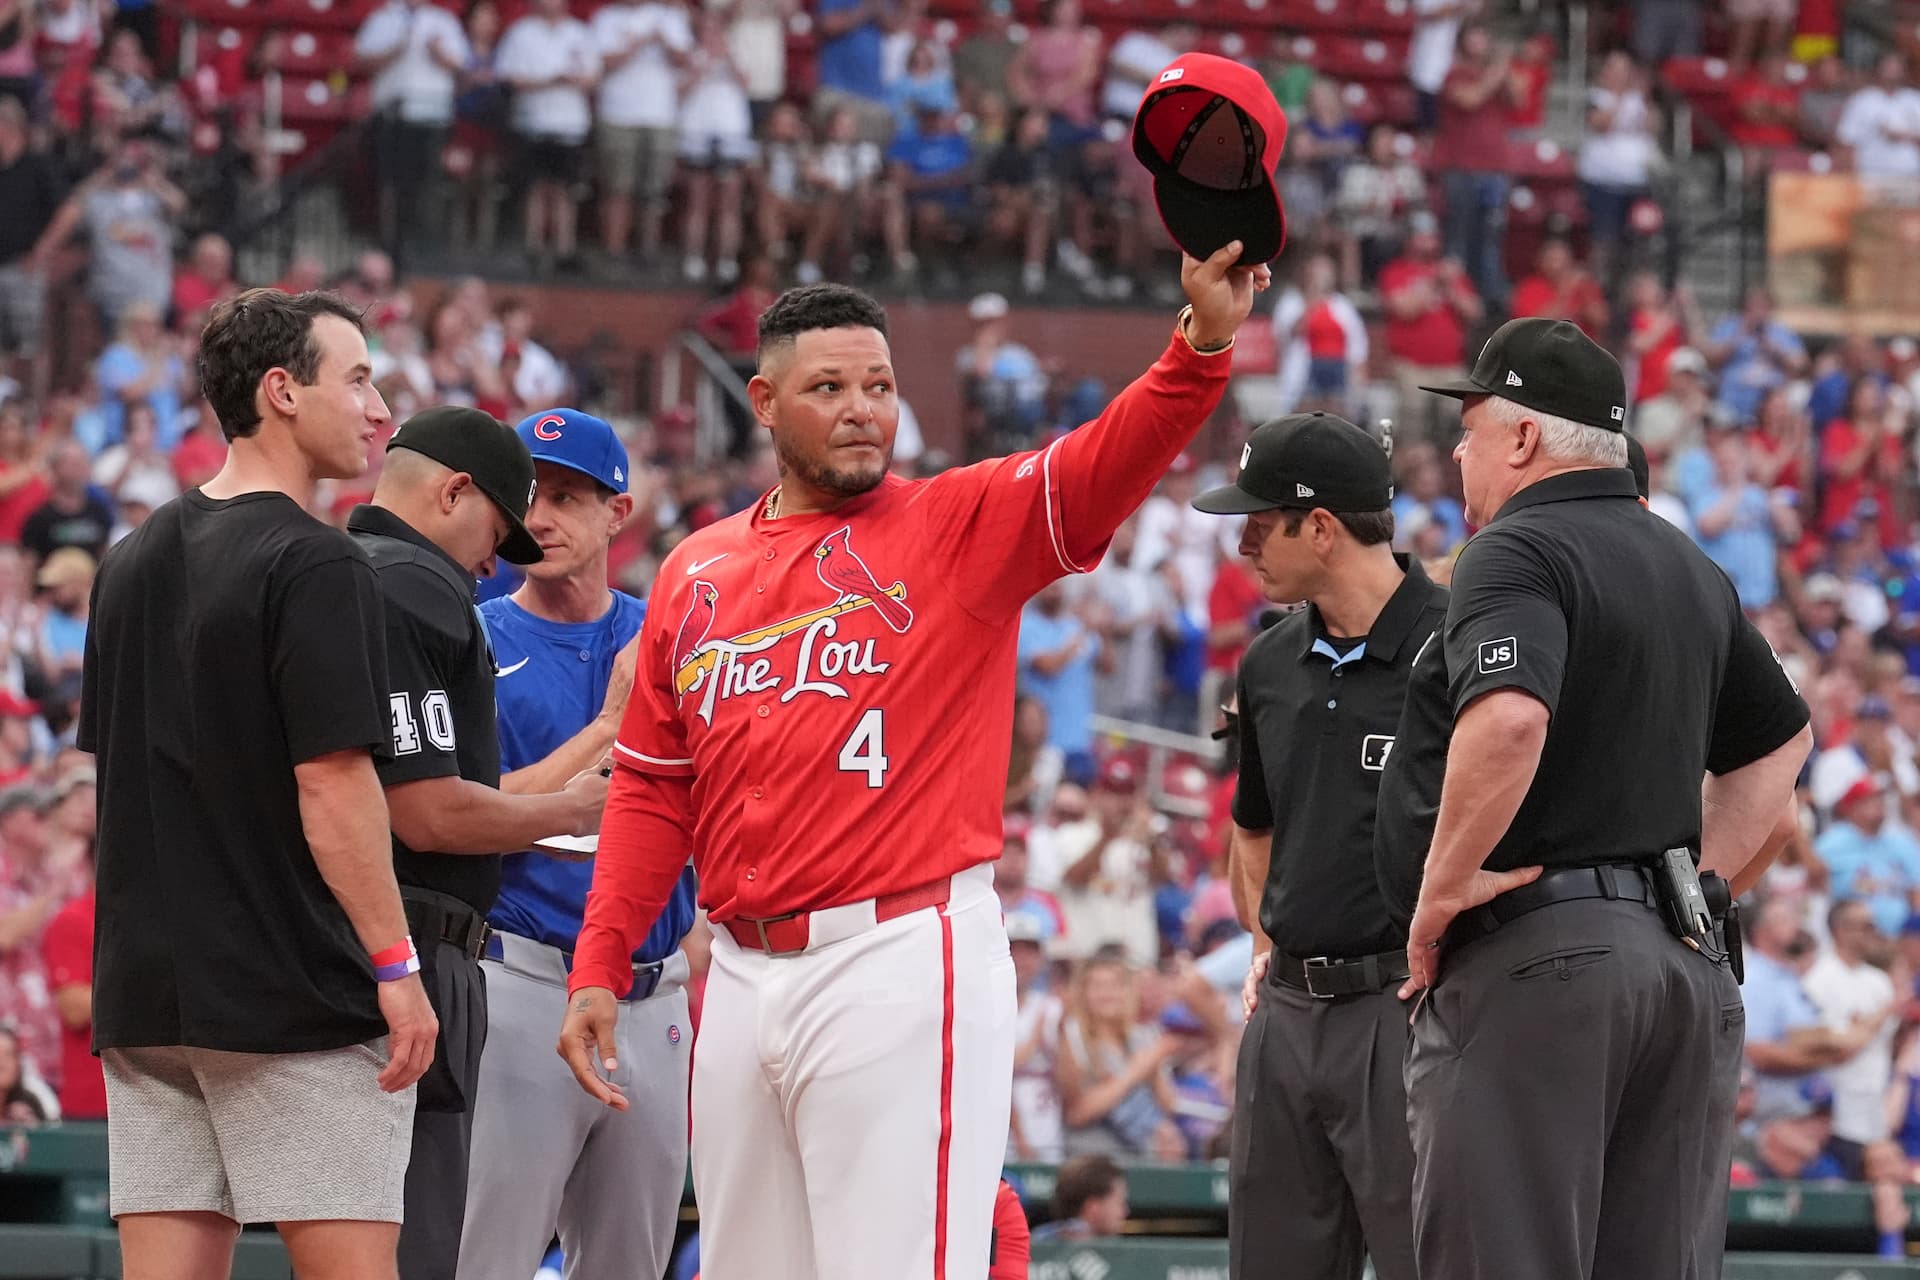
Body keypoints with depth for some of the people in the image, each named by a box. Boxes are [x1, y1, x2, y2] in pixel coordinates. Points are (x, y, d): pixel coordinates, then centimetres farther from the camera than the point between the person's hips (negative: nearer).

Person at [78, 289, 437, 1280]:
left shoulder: (132, 562, 13)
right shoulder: (314, 564, -12)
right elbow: (332, 784, -17)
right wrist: (395, 965, -14)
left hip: (146, 992, 7)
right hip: (296, 995, -7)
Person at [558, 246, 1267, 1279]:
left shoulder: (962, 526, 1)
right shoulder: (696, 574, 14)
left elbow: (1104, 467, -16)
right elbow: (653, 790, 16)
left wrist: (1201, 343, -33)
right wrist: (599, 966, 9)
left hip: (902, 961, -5)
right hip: (743, 972, 5)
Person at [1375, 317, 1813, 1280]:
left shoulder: (1516, 552, -9)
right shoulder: (1691, 570, 19)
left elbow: (1509, 717, -27)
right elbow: (1779, 742, 31)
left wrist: (1441, 891, -17)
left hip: (1529, 957, -8)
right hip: (1688, 968, 9)